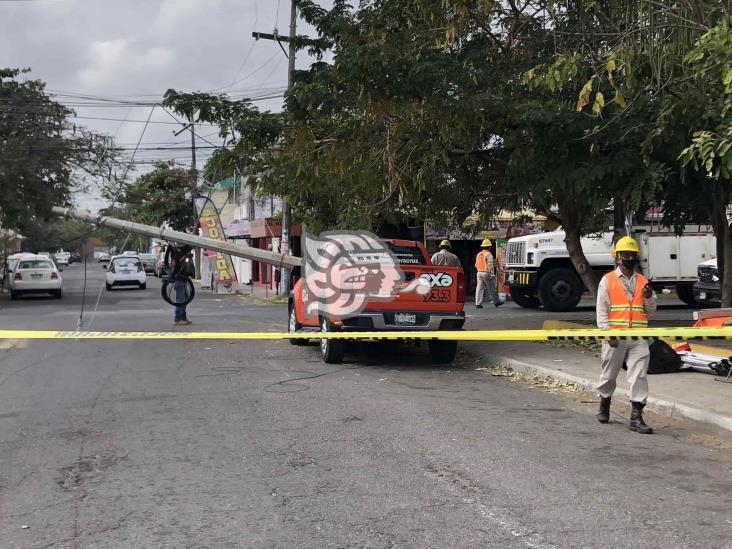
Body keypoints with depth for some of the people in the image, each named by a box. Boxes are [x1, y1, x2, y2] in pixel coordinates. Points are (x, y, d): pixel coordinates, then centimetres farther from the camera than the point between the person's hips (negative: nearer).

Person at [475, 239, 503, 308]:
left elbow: (476, 265, 19)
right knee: (491, 289, 4)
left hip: (479, 273, 7)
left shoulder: (479, 254, 14)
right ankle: (496, 302, 14)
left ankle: (478, 303, -4)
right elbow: (490, 264, -18)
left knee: (479, 288, 2)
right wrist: (492, 273, -21)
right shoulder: (488, 254, -10)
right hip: (486, 273, -6)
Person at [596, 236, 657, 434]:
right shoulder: (607, 280, 2)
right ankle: (604, 407, 35)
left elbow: (651, 310, 14)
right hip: (615, 337, -2)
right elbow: (601, 310, -2)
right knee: (609, 374, 11)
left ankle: (636, 417, -3)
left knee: (639, 376, -5)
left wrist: (649, 297, -7)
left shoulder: (643, 282, 11)